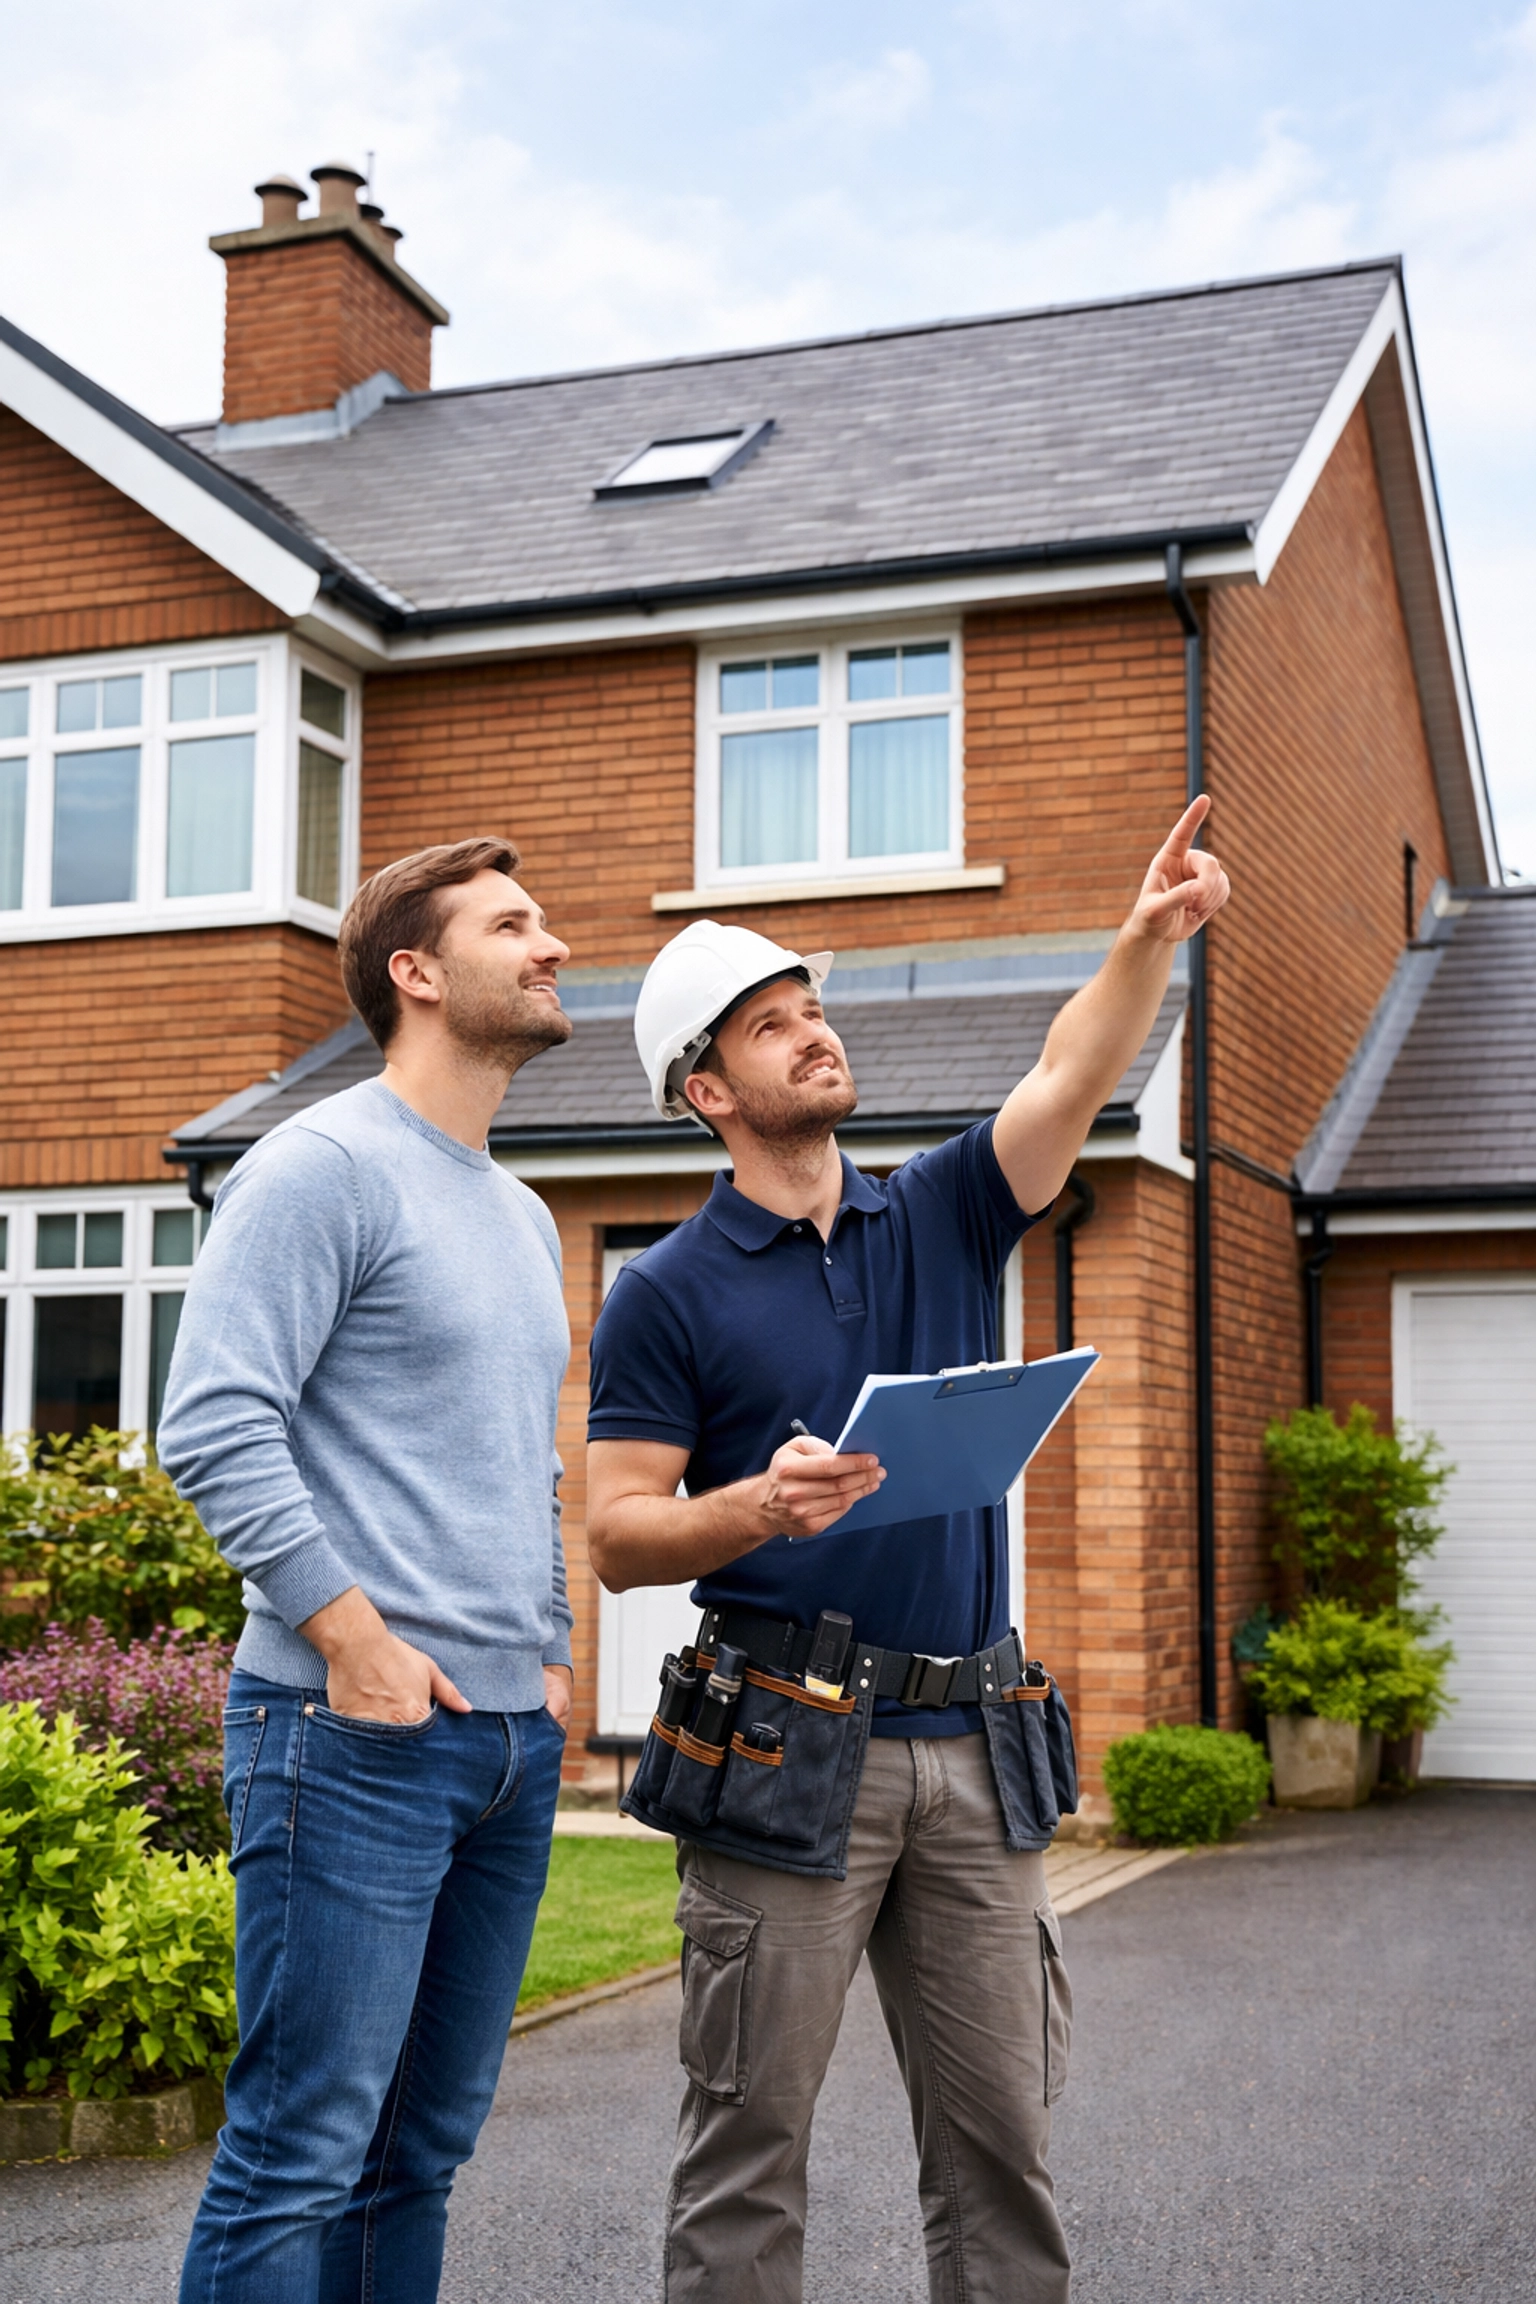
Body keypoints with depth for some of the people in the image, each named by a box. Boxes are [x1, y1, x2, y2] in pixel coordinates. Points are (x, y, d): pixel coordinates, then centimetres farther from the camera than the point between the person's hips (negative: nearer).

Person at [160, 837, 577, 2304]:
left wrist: (550, 1653, 16)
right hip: (357, 1733, -8)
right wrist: (353, 1635, -17)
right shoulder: (328, 1166, -7)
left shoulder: (523, 1218, 20)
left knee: (426, 2148, 13)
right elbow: (214, 1426, -16)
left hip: (512, 1739, 8)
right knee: (302, 2154, -5)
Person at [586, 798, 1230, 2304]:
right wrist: (760, 1508, -23)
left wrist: (1152, 935, -18)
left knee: (1001, 2142, 9)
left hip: (973, 1747, 4)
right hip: (782, 1749, -4)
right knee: (749, 2144, 2)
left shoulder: (942, 1220, 12)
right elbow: (615, 1538, -4)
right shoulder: (669, 1292, 0)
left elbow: (1070, 1082, -3)